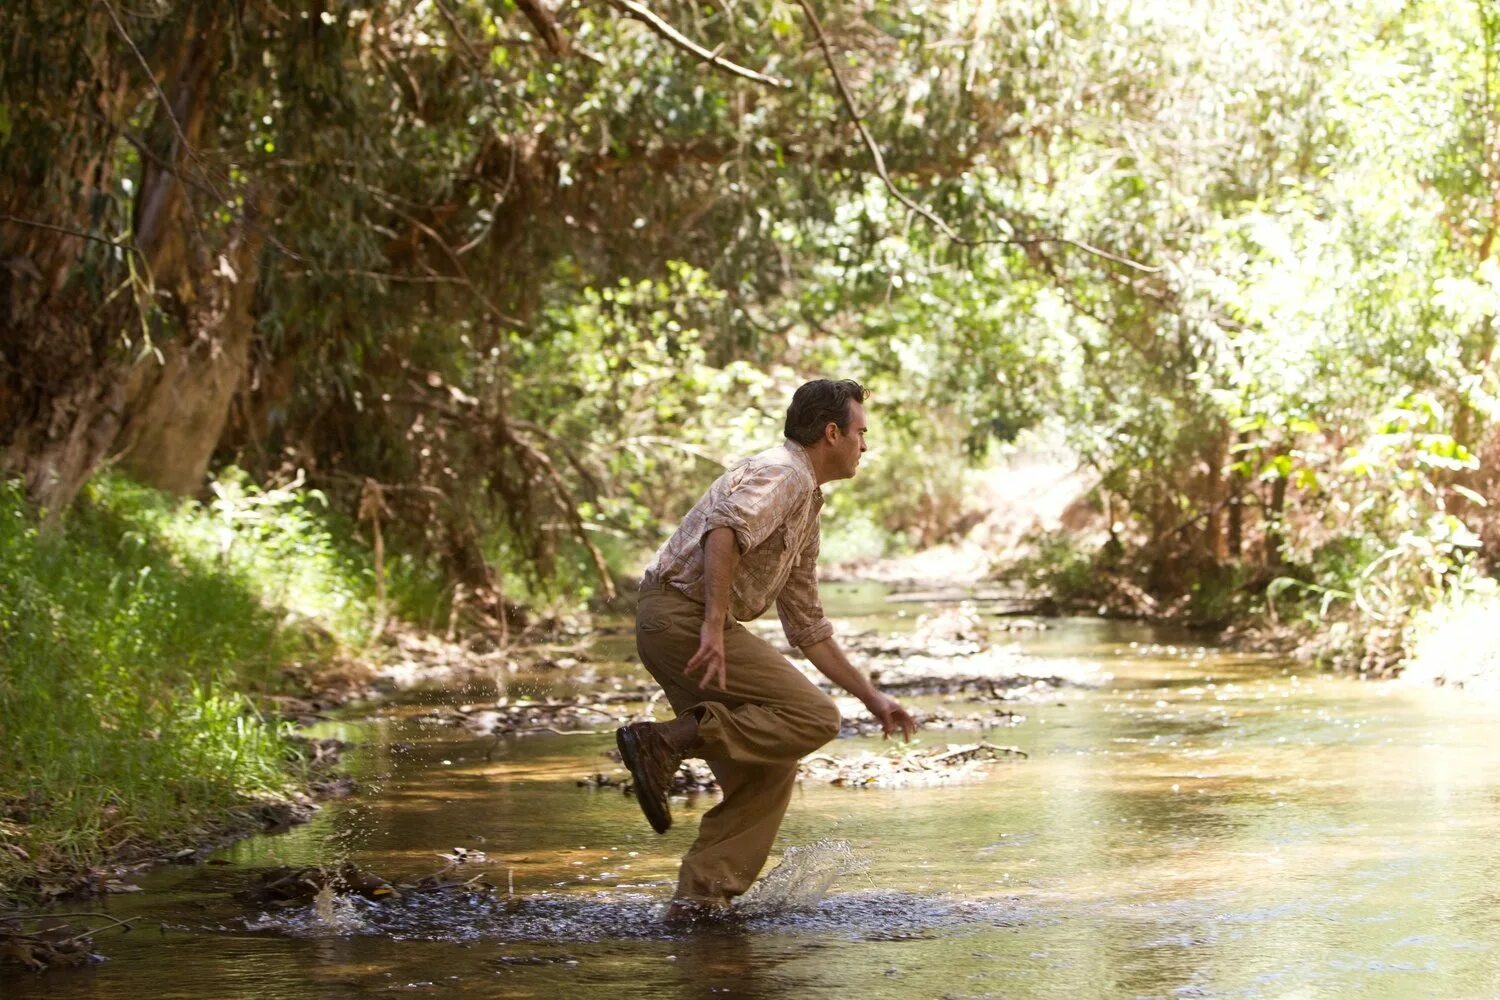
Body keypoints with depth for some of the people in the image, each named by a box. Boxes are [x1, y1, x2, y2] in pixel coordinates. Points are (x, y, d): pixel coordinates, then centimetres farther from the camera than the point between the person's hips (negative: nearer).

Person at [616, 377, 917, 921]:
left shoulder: (805, 510, 25)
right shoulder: (783, 473, -6)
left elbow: (807, 626, 30)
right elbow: (726, 528, -26)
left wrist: (872, 697, 28)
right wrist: (714, 625, -31)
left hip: (673, 627, 10)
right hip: (683, 615, -10)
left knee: (768, 772, 8)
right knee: (812, 717, -13)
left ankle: (700, 897, 5)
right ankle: (666, 742, -18)